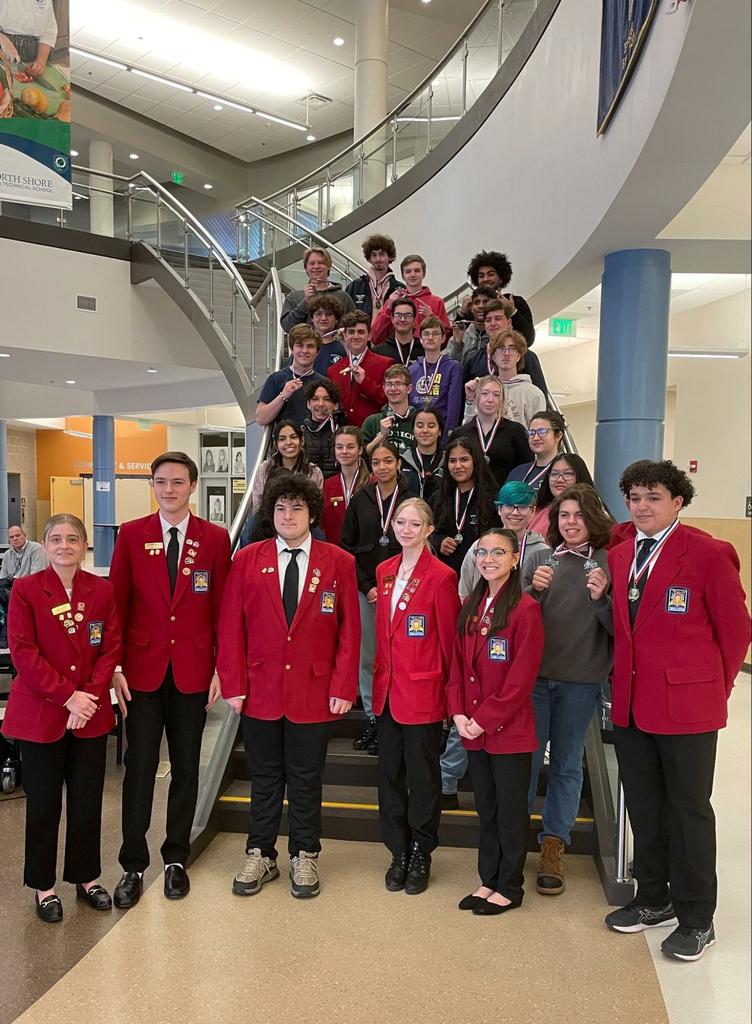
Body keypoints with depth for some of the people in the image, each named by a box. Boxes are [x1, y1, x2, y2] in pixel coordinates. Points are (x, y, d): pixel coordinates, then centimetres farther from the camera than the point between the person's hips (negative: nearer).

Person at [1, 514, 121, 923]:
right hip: (40, 713, -2)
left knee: (88, 800, 12)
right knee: (44, 802, 10)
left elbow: (111, 648, 1)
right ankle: (43, 886, 28)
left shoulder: (102, 590, 1)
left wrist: (90, 695, -12)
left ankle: (87, 878, 31)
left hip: (91, 713, 2)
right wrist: (67, 696, -16)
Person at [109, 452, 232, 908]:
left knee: (186, 767, 11)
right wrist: (114, 666, -5)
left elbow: (222, 607, 1)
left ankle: (176, 859, 28)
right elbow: (117, 602, 1)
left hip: (193, 669, 0)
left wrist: (221, 668, -3)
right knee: (139, 766, 5)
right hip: (142, 668, 0)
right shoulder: (131, 534, 1)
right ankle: (134, 865, 21)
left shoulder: (215, 538, 0)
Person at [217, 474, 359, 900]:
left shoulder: (339, 563, -2)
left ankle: (304, 857, 31)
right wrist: (233, 685, -4)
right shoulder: (248, 560, 0)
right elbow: (231, 627, 0)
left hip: (314, 691, -1)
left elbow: (349, 631, -2)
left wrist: (343, 688, -7)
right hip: (260, 689, 1)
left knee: (306, 780, 12)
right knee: (265, 778, 14)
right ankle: (261, 856, 32)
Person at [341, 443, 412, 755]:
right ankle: (372, 719, 18)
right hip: (365, 591, 2)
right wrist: (366, 587, -3)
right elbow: (347, 547, 6)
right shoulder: (359, 500, 6)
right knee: (366, 657, 6)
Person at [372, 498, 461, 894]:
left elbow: (449, 639, -7)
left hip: (423, 691, -5)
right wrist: (380, 674, 10)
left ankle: (421, 855, 26)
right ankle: (398, 851, 29)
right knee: (390, 772, 13)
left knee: (422, 776, 8)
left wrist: (451, 689, -4)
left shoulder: (441, 577, -11)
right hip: (387, 688, 6)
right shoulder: (384, 571, 7)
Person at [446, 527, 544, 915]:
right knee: (485, 807, 18)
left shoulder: (525, 609, -13)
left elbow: (522, 676, -16)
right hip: (473, 729, 6)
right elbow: (457, 663, 9)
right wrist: (458, 712, -2)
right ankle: (489, 880, 33)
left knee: (511, 810, 9)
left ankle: (509, 887, 26)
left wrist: (486, 718, -15)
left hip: (509, 729, -6)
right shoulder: (470, 606, 7)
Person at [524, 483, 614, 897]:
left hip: (580, 681, -1)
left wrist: (601, 598, -20)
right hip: (533, 676, 1)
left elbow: (619, 628, -3)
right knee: (525, 758, 9)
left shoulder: (609, 563, -3)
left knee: (567, 764, 13)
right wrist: (534, 589, -14)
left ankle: (553, 845, 26)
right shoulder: (541, 558, 3)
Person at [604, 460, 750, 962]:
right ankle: (654, 900, 36)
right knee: (644, 807, 17)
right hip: (631, 703, 6)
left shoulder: (708, 554, -11)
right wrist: (624, 681, 6)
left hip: (686, 705, -6)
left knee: (689, 808, 7)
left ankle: (696, 920, 25)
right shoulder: (619, 556, 7)